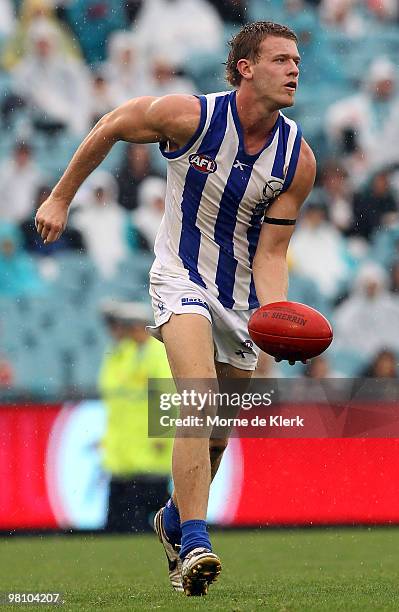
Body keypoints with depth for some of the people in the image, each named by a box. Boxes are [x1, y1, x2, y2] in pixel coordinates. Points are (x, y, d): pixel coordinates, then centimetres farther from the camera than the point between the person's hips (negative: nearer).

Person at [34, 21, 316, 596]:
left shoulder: (298, 159, -11)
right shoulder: (189, 116, -18)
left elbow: (270, 253, -8)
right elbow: (109, 128, 0)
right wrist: (61, 197, 6)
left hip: (242, 294, 4)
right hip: (182, 277, -4)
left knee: (217, 435, 11)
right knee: (199, 397, -28)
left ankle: (175, 520, 40)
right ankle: (195, 542, -34)